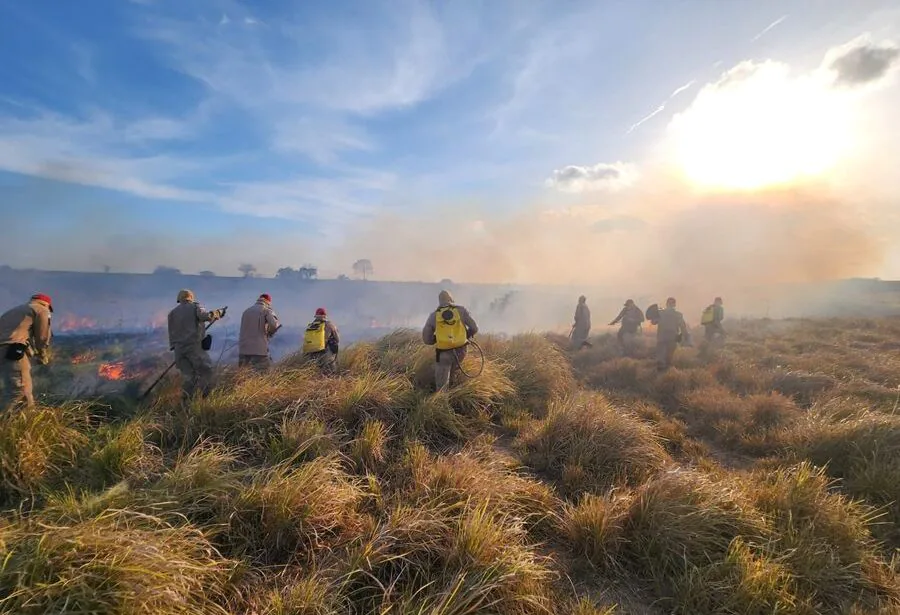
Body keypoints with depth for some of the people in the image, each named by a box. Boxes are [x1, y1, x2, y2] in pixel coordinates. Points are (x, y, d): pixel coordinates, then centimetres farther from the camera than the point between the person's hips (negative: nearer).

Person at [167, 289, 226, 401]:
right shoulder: (195, 306, 4)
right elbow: (204, 315, -16)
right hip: (194, 346, -5)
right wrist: (218, 313, -1)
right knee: (205, 372, 1)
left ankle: (185, 402, 4)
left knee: (187, 376, 9)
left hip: (179, 348, 5)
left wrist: (174, 346, 19)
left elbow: (171, 333, 14)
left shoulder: (172, 313, 17)